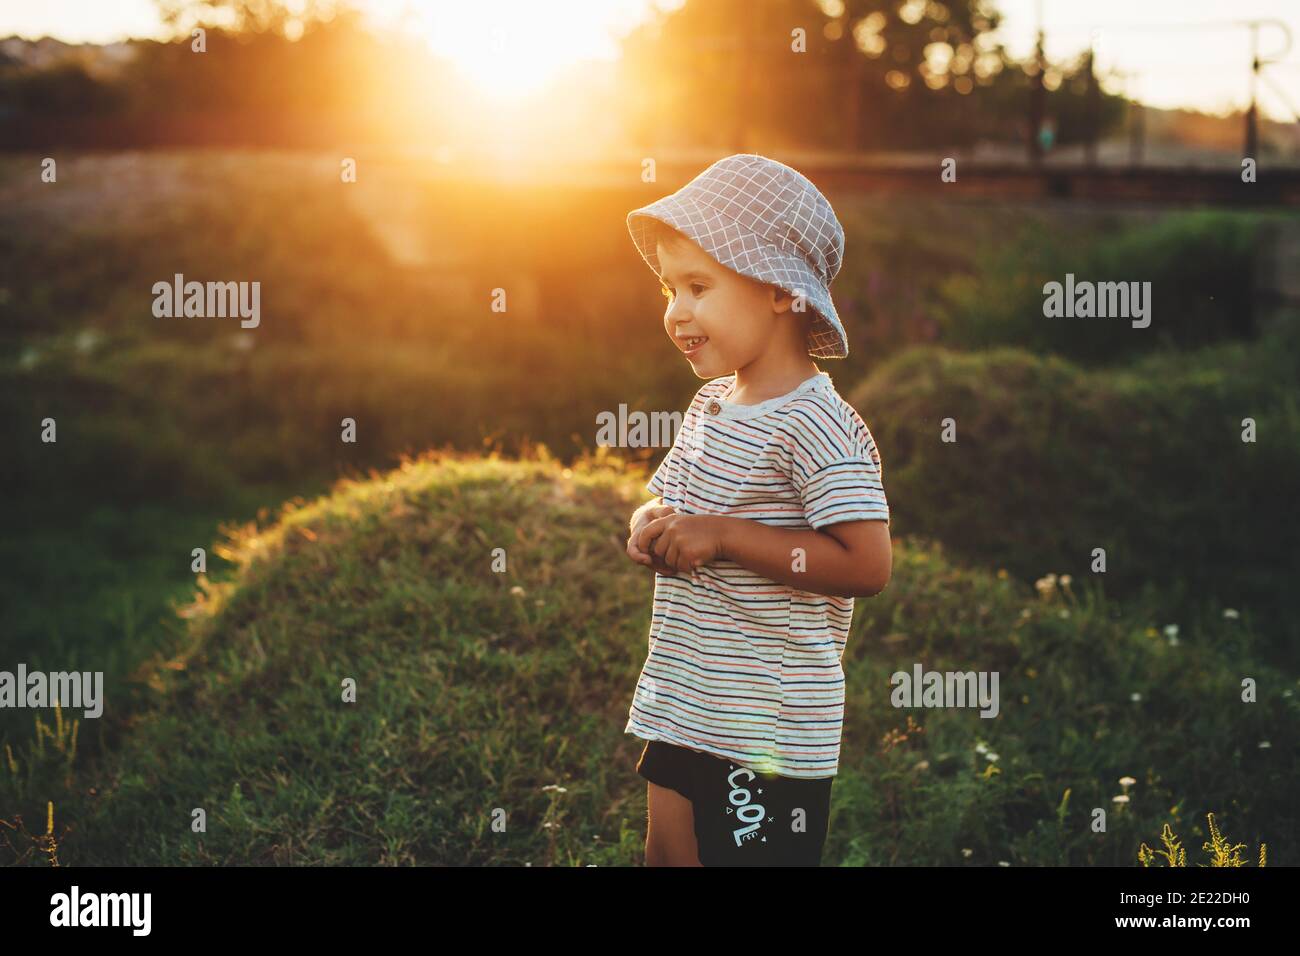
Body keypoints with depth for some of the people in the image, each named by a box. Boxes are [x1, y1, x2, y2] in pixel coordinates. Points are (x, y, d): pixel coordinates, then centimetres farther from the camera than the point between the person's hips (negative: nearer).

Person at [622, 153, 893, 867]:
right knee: (667, 853, 16)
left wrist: (725, 536, -25)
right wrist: (651, 526, -3)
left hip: (769, 728, -8)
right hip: (682, 703, 8)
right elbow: (665, 499, 22)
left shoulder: (814, 424, -19)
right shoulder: (710, 404, 9)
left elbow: (867, 565, -26)